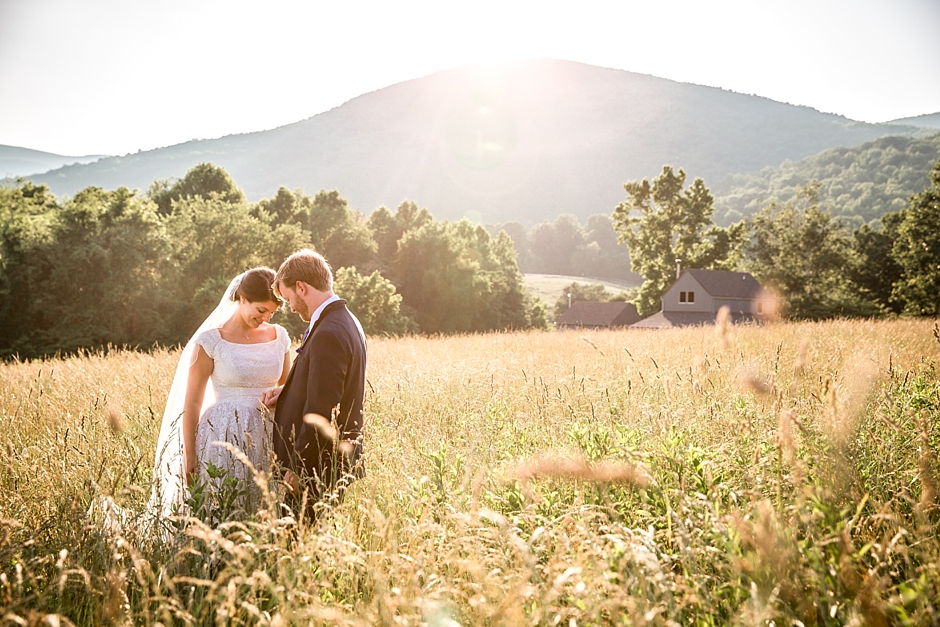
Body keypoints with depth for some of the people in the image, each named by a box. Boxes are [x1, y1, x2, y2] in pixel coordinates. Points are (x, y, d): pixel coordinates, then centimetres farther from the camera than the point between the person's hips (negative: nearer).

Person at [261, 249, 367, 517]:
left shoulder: (327, 335, -21)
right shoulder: (346, 322, 11)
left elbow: (321, 412, -22)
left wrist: (297, 469, -15)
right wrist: (287, 392, 6)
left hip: (320, 470, -10)